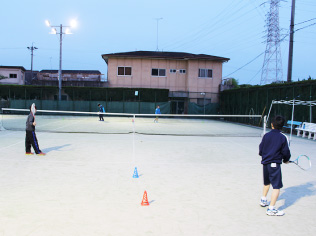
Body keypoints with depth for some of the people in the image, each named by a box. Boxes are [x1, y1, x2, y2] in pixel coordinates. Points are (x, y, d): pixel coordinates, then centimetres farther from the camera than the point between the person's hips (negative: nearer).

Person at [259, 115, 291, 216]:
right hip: (275, 164, -6)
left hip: (265, 163, 6)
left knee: (266, 183, 27)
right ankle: (271, 209, -6)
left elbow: (260, 150, 7)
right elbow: (286, 152, -6)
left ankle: (263, 200, 44)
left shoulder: (266, 135, 2)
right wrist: (286, 160, 15)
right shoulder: (283, 137, -9)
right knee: (277, 187, -2)